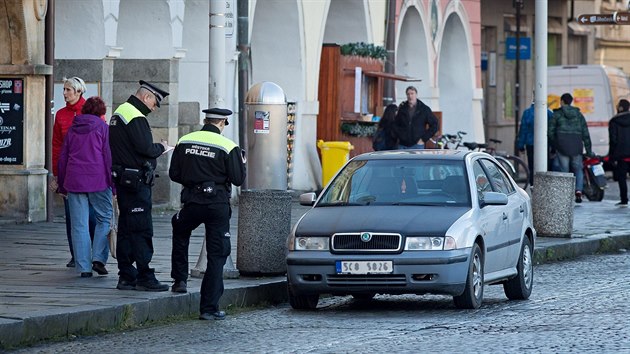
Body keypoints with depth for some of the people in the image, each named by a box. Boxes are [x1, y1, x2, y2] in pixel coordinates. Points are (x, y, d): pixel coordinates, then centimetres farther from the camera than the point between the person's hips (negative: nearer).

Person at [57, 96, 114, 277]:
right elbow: (109, 156, -4)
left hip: (74, 181, 3)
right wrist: (114, 183, -2)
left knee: (79, 225, 3)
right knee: (105, 219, 9)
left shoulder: (73, 129, 13)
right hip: (98, 181, -3)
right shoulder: (102, 127, 2)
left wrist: (62, 186, 23)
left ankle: (84, 267, 0)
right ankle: (98, 258, -4)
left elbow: (62, 158, 16)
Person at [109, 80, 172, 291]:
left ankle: (126, 276, 14)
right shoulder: (135, 117, -15)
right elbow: (145, 148, -21)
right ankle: (144, 277, -8)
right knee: (142, 229, -8)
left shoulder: (120, 112, 19)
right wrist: (161, 147, -3)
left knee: (126, 228, 11)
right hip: (135, 180, -11)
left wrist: (156, 148, 15)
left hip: (122, 178, 11)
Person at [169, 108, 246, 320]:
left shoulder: (184, 142, 3)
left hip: (192, 202, 3)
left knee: (180, 233, 34)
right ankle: (209, 308, 0)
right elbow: (238, 179, -7)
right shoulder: (228, 147, -8)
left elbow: (174, 174, 6)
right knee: (216, 256, 3)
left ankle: (179, 280, 29)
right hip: (218, 205, -3)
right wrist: (241, 162, 12)